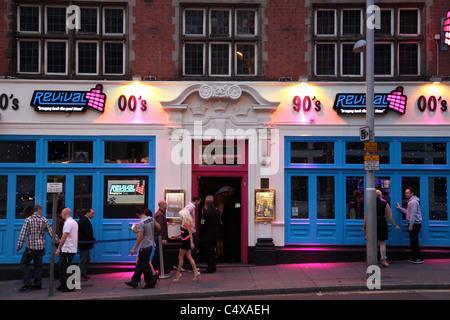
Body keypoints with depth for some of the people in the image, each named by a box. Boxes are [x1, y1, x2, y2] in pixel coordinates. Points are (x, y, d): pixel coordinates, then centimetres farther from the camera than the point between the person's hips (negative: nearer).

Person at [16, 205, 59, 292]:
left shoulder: (28, 220, -7)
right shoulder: (44, 220, 2)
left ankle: (26, 283, -4)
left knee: (24, 263, 5)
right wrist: (59, 242, 15)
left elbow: (23, 234, -8)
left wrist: (19, 246, -2)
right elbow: (51, 233, 5)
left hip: (31, 246, -4)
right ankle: (37, 284, 14)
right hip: (41, 247, 4)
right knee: (38, 265, 11)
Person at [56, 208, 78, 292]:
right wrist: (75, 248, 25)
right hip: (72, 249, 10)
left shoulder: (68, 223, -16)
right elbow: (77, 237, 20)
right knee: (61, 265, 15)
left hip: (67, 250, -10)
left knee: (66, 268, -4)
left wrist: (58, 249, -18)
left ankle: (70, 287, 2)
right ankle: (63, 284, 21)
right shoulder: (74, 222, 15)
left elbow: (64, 237, -20)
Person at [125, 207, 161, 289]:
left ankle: (150, 283, 8)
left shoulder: (141, 223, -20)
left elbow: (140, 237, -24)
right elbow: (158, 227, 12)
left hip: (144, 246, -9)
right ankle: (134, 282, 19)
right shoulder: (151, 219, 3)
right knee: (139, 264, 14)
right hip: (150, 244, 9)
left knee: (144, 265, 1)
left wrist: (134, 248, -21)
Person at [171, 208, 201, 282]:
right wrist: (176, 236, 23)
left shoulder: (187, 222, -16)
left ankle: (178, 273, 8)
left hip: (187, 241, -10)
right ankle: (196, 272, 6)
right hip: (185, 241, 10)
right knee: (189, 257, 8)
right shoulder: (184, 222, 14)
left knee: (180, 257, 0)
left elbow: (190, 233, -19)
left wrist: (191, 243, -22)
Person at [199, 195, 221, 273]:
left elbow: (202, 226, -16)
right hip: (215, 235, 7)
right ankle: (213, 267, 24)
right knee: (212, 251, 18)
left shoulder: (205, 212, -19)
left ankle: (210, 269, 3)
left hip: (207, 236, -7)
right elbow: (219, 223, 13)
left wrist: (200, 236, -8)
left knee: (208, 252, 1)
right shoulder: (217, 211, 4)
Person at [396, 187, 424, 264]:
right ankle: (414, 257, 18)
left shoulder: (413, 201, -15)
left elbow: (413, 214, -20)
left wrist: (410, 225, -21)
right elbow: (408, 212, 21)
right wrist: (400, 208, 28)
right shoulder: (411, 201, 18)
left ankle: (419, 258, -6)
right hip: (413, 224, 11)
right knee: (412, 242, 13)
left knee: (414, 241, -9)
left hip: (415, 224, -11)